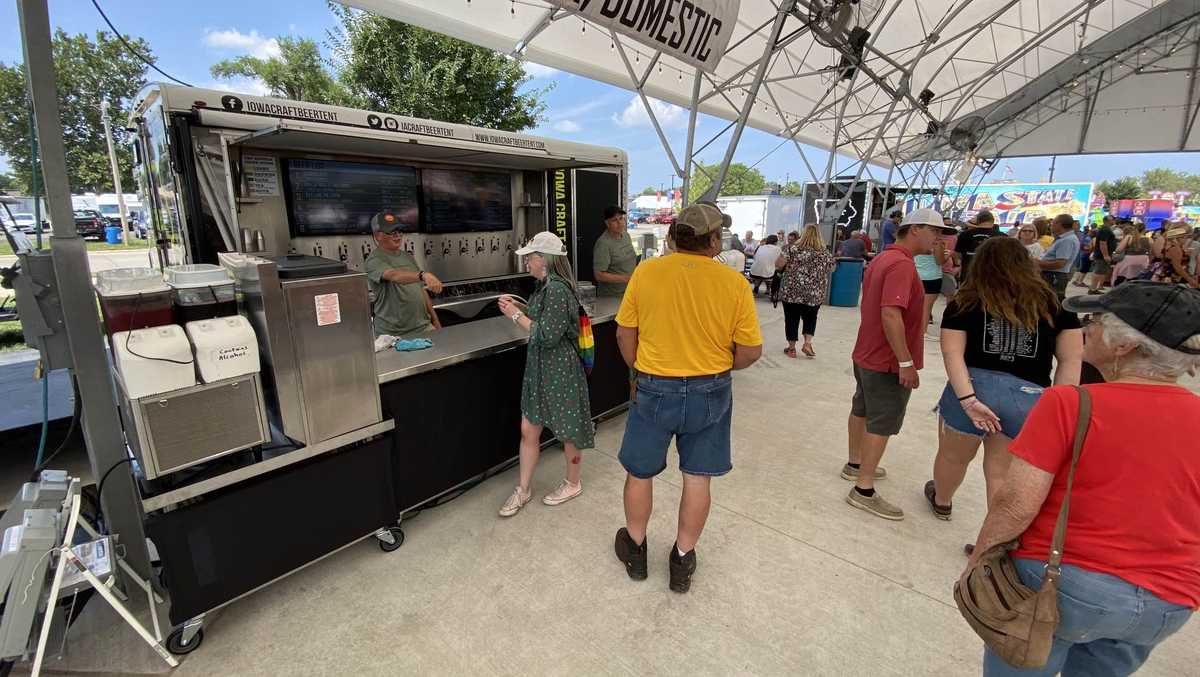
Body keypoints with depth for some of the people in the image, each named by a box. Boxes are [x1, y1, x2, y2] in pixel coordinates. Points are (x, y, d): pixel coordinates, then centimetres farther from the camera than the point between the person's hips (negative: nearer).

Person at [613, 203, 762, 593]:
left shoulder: (646, 273, -9)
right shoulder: (734, 283, -10)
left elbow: (625, 333, -3)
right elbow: (751, 350, -6)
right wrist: (718, 369, 12)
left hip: (655, 389, 0)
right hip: (711, 392, 1)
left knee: (640, 473, 19)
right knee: (698, 478, 16)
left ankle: (634, 549, 39)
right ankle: (683, 560, 33)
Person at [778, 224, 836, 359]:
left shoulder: (793, 249, -7)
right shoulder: (825, 253, 1)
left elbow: (778, 264, -10)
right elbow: (832, 269, 15)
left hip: (791, 292, -2)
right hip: (815, 294, 2)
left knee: (791, 319, 9)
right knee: (810, 318, 21)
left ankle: (791, 348, 15)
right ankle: (807, 343, 9)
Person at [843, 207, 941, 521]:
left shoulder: (881, 259, 9)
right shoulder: (902, 265, -22)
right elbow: (890, 315, -31)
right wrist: (906, 362, -27)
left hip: (866, 353, 10)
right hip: (888, 362, -10)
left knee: (861, 410, 20)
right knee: (882, 424, -2)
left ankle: (855, 464, 37)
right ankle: (863, 491, 6)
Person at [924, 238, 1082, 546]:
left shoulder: (966, 303, 1)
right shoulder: (1053, 304, 8)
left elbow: (952, 353, -11)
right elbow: (1072, 360, 3)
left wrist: (968, 399, -15)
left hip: (972, 389, -1)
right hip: (1029, 398, 2)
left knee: (953, 457, 23)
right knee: (1003, 474, 15)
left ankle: (941, 501, 49)